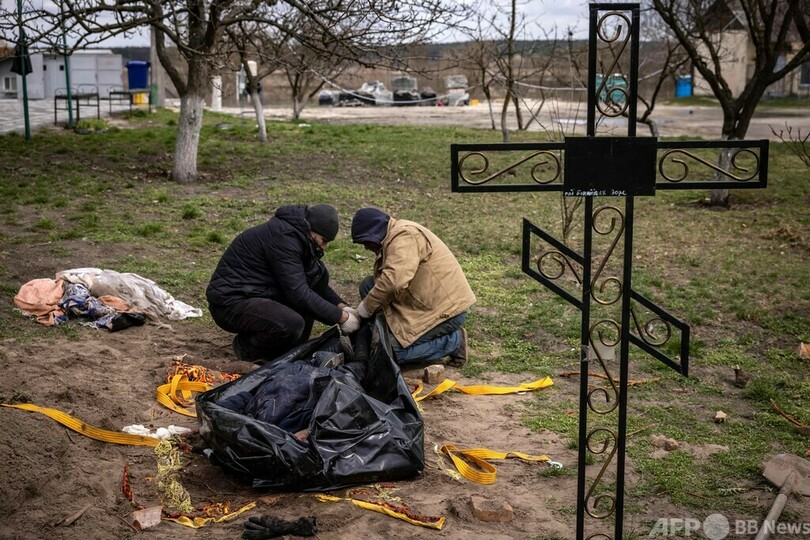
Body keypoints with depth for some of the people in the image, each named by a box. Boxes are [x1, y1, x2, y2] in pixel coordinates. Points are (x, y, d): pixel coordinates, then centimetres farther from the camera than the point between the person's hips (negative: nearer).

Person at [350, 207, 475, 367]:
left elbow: (394, 280, -34)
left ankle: (454, 341, 0)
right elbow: (382, 280, 10)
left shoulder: (404, 237, -20)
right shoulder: (394, 237, 12)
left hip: (447, 309, -10)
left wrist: (367, 306, -22)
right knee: (368, 286, 4)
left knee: (396, 352, -16)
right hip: (430, 304, 10)